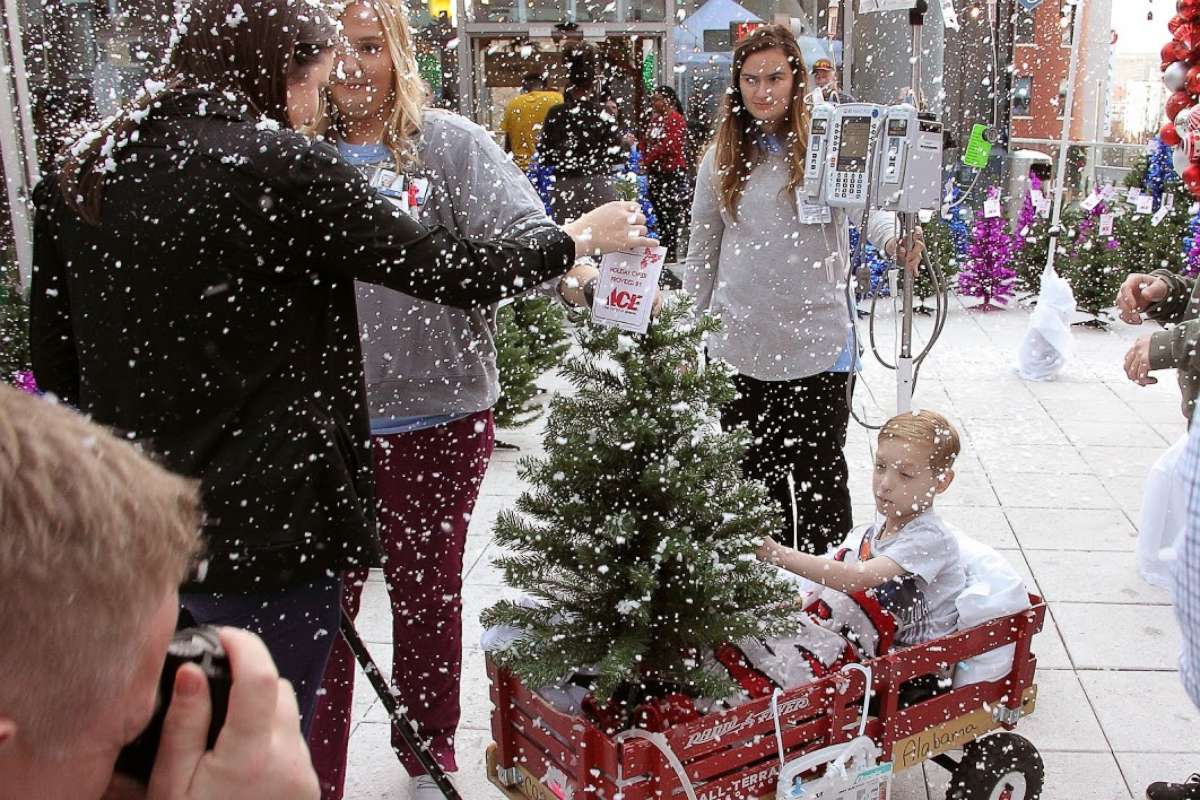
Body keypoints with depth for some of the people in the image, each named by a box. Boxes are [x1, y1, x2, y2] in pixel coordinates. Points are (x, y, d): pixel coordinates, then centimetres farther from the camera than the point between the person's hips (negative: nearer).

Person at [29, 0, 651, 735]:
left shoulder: (85, 171, 6)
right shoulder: (281, 165, -14)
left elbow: (57, 363, 11)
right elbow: (447, 270, -9)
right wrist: (579, 238, 7)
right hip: (264, 525, -7)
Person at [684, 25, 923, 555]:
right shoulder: (722, 158, 6)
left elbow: (870, 203, -14)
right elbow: (701, 253, 11)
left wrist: (894, 240, -37)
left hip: (816, 344, -3)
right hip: (738, 344, 3)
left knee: (819, 477, 5)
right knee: (751, 474, 12)